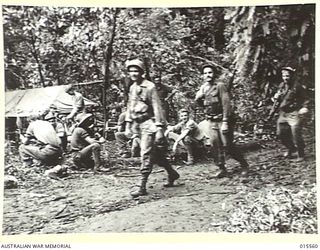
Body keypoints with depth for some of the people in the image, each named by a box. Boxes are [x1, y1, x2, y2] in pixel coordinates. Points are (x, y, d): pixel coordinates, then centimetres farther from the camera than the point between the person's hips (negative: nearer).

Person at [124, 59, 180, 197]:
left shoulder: (149, 87, -12)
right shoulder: (132, 88, 11)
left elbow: (157, 107, -15)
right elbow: (130, 107, 18)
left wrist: (159, 128, -19)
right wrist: (128, 125, 13)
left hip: (149, 123, -8)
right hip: (138, 124, 8)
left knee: (145, 154, -10)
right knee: (156, 154, 16)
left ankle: (142, 187, -7)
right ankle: (172, 173, 34)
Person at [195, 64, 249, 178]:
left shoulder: (220, 86, -11)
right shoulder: (203, 88, 10)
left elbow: (226, 104, -16)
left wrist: (225, 122, -22)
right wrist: (198, 99, -1)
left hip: (222, 120, -6)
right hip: (211, 121, 6)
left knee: (227, 146, -5)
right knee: (216, 145, 1)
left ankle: (244, 164, 15)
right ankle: (222, 169, 9)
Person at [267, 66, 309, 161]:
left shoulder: (297, 86, -8)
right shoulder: (281, 86, 9)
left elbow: (304, 99, -2)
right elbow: (277, 101, 17)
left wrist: (304, 109, -17)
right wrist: (271, 113, 16)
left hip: (294, 114, -6)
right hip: (283, 114, 6)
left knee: (296, 135, -9)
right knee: (280, 133, 8)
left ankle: (301, 155, 8)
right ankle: (290, 148, 33)